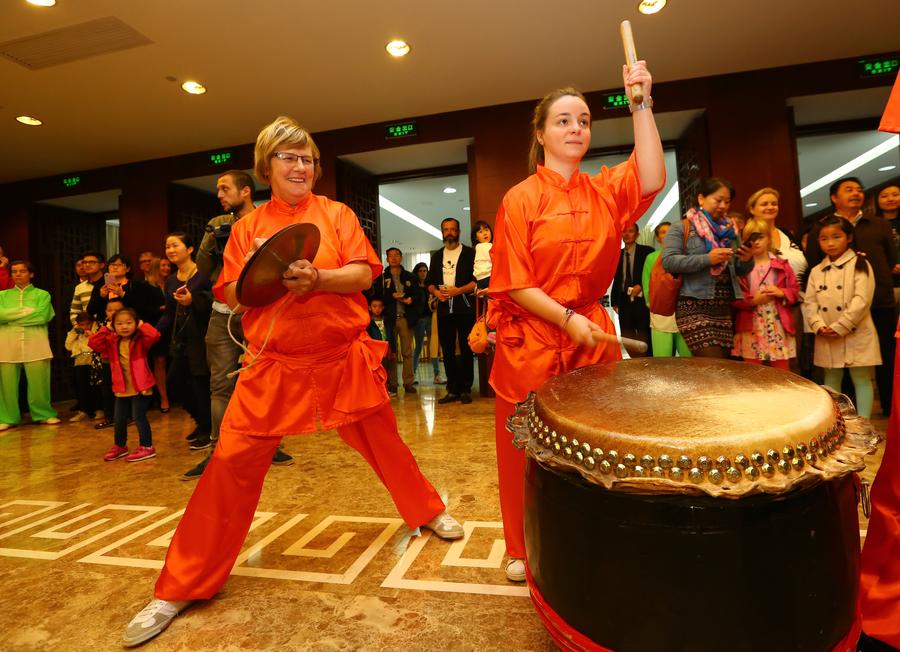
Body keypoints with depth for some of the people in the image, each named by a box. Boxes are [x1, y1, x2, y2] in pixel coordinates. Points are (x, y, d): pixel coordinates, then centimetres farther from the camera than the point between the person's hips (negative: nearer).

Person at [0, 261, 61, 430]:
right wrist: (27, 311, -5)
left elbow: (42, 316, -6)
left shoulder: (42, 294, 11)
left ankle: (43, 414, 9)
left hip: (35, 343, -2)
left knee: (39, 382, -3)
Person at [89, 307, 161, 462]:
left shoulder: (141, 340, -8)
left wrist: (141, 326, -12)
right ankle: (119, 446, 35)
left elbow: (154, 335, -26)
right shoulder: (112, 342, 6)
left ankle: (147, 447, 8)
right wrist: (105, 329, -2)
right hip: (121, 389, 6)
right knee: (119, 419, 16)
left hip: (140, 387, -5)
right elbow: (93, 343, -1)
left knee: (139, 416, -4)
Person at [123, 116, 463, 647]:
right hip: (274, 365, 1)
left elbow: (363, 275, -5)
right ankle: (181, 588, 15)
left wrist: (318, 276, -22)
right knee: (232, 464, -2)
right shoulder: (248, 226, 9)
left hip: (343, 359, 0)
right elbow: (232, 297, 6)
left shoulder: (336, 214, 5)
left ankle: (429, 511, 40)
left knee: (384, 441, 12)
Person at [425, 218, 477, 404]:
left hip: (465, 307, -4)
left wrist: (459, 290, -17)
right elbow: (429, 281, 17)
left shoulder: (469, 253, 4)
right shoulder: (436, 256, 18)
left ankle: (466, 389, 5)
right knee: (447, 350, 5)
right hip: (444, 308, 4)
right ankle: (453, 390, 12)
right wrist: (435, 291, -4)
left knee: (466, 349, -2)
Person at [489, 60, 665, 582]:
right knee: (529, 452, 9)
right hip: (530, 341, -3)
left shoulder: (606, 190, 8)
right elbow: (512, 283, -8)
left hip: (592, 335, 3)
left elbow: (651, 179, -13)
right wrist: (566, 319, -16)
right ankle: (524, 549, 29)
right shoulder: (520, 198, -3)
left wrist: (641, 103, -13)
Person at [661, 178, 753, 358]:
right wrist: (707, 259, -19)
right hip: (694, 307, -6)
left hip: (726, 307, 7)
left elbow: (740, 271, 21)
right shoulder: (681, 228, 1)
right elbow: (668, 261, -14)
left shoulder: (729, 230, 19)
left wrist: (746, 260, -2)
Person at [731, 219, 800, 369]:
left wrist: (781, 293, -10)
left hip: (778, 326, 2)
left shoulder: (781, 264, 8)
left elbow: (795, 290, 9)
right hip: (751, 328, -2)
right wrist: (752, 300, -16)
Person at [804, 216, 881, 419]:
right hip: (826, 339, 5)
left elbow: (861, 300, -14)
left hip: (856, 335, -4)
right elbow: (810, 302, 6)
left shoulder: (860, 265, -4)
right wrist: (818, 325, -10)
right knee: (831, 381, 13)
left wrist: (839, 327, -18)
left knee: (862, 380, 2)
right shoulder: (816, 271, 9)